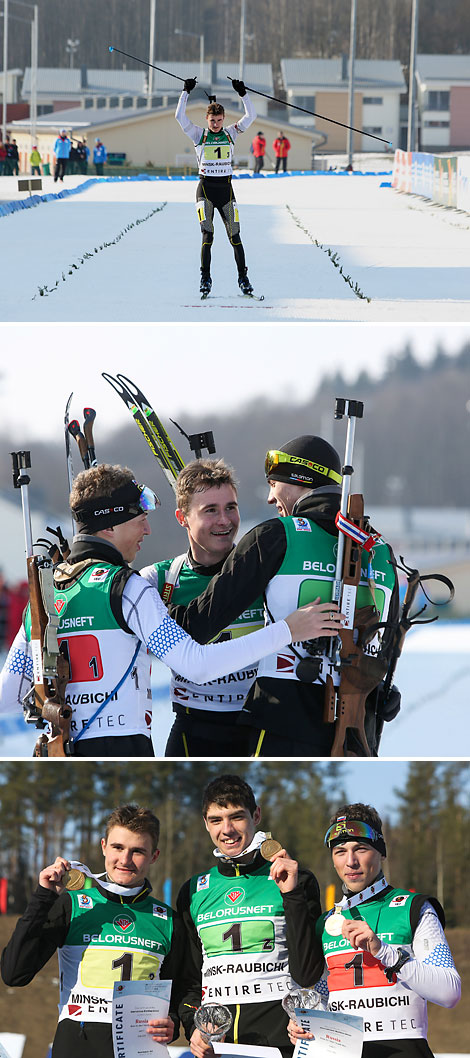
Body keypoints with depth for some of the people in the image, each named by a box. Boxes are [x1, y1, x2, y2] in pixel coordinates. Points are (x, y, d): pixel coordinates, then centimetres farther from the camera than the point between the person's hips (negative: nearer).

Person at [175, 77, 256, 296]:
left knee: (234, 235, -1)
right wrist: (186, 92, -9)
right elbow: (180, 117, -6)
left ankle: (243, 278, 5)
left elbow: (250, 116, 2)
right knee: (207, 235, -10)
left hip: (226, 188, 2)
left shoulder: (231, 134, 8)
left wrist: (243, 94, -7)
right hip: (206, 188, -2)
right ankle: (205, 279, -4)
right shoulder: (199, 135, 3)